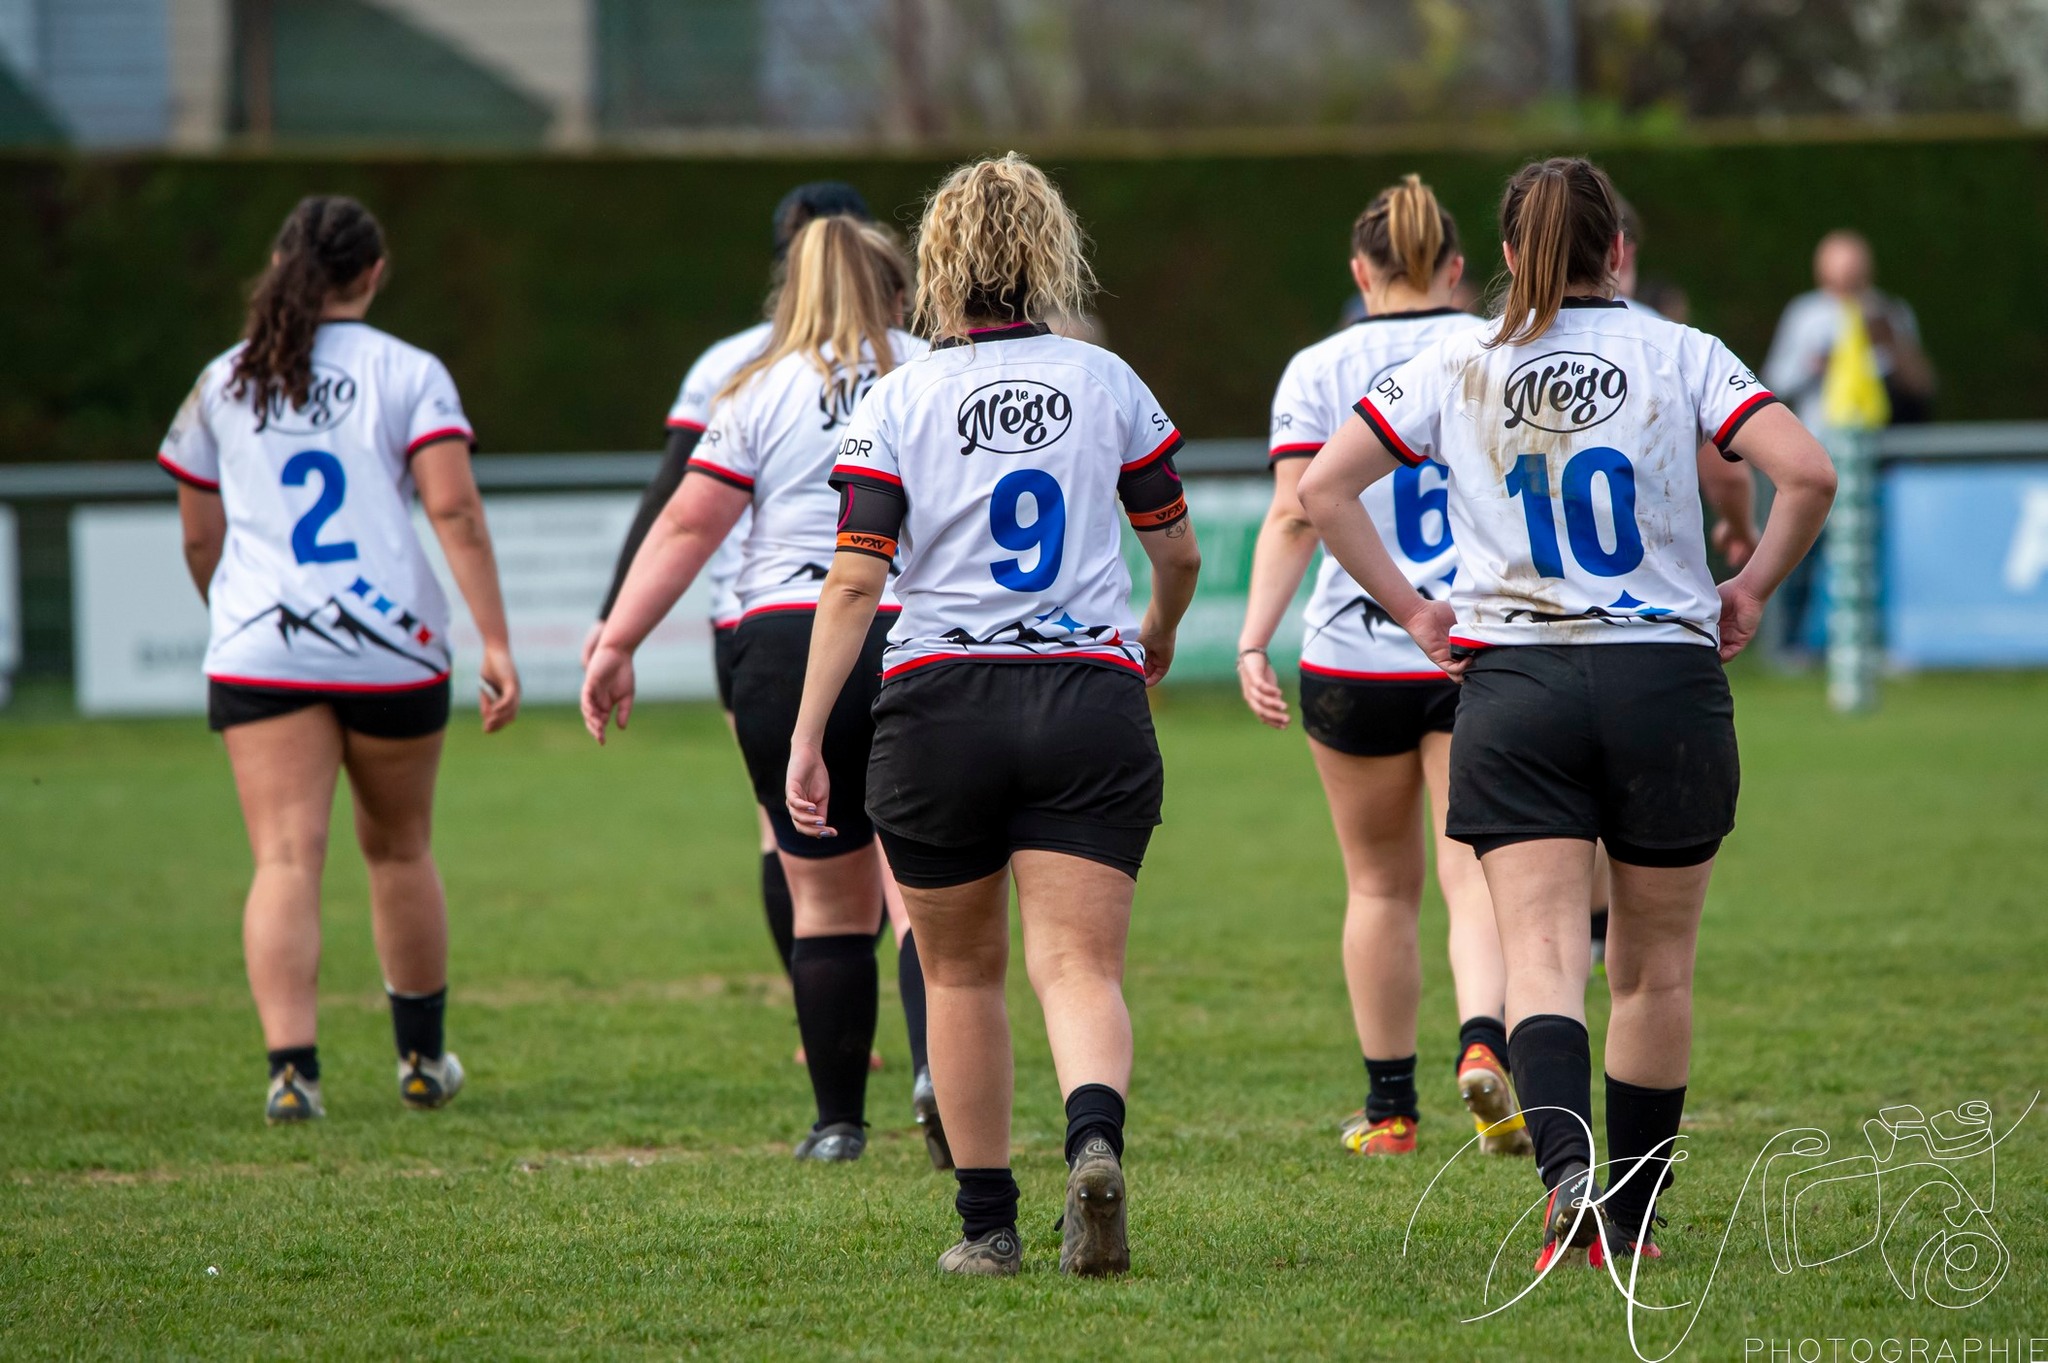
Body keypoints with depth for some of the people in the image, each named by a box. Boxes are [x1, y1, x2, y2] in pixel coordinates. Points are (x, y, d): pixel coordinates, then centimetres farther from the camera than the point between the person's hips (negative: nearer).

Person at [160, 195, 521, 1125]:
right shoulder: (408, 375, 1)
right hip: (391, 646, -1)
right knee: (399, 848, 17)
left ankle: (292, 1069, -22)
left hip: (259, 654, 1)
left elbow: (199, 538, 15)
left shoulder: (224, 383, 9)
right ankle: (422, 1058, 30)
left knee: (286, 857, -7)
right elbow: (455, 511, -10)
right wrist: (495, 642, -11)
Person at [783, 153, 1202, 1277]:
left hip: (938, 709, 0)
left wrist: (807, 739, -5)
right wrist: (1156, 643, 35)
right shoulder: (1106, 384, 6)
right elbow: (1178, 553, 15)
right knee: (1080, 968, -5)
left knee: (961, 973, 15)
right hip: (1090, 699, 1)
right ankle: (1094, 1141, -34)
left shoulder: (898, 404, 0)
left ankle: (987, 1221, 19)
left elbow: (853, 583, -7)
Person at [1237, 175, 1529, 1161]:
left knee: (1380, 885, 13)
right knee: (1477, 876, -1)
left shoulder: (1317, 372, -2)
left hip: (1357, 661, 0)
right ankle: (1483, 1043, -27)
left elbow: (1293, 519, -11)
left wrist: (1254, 642, -13)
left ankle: (1389, 1106, 19)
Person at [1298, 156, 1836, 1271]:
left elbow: (1321, 488, 2)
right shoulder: (1678, 357, 0)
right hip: (1666, 679, 0)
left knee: (1542, 958, -7)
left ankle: (1570, 1176, -31)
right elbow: (1807, 474, -12)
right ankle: (1630, 1218, 19)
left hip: (1511, 682, 0)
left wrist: (1411, 611, 8)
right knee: (1654, 968, 13)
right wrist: (1752, 590, 3)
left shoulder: (1456, 368, 5)